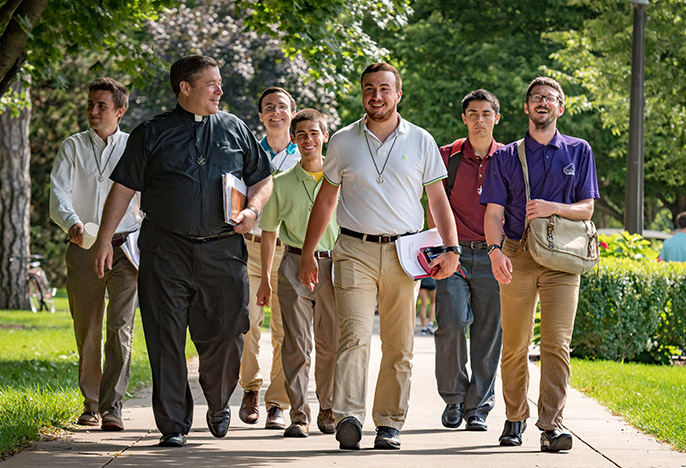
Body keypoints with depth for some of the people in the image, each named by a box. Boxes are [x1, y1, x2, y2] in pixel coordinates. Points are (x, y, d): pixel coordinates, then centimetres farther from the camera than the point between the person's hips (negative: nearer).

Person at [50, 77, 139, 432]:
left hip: (124, 247, -1)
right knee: (86, 330, 6)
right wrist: (72, 223, -25)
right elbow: (58, 194, -4)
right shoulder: (72, 147, 8)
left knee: (120, 326, -12)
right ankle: (91, 403, 20)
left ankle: (112, 406, -14)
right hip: (83, 246, 1)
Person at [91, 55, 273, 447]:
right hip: (166, 250, -1)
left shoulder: (235, 130, 12)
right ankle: (173, 425, 4)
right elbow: (124, 187, 7)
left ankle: (219, 406, 28)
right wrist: (104, 239, 2)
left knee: (226, 335, 1)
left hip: (223, 250, 1)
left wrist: (253, 210, -3)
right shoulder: (152, 134, 6)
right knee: (166, 339, -3)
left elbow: (263, 179, 18)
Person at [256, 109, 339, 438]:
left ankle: (329, 411, 18)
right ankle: (298, 415, -6)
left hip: (333, 264, 1)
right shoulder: (281, 184, 6)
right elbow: (269, 232, 13)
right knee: (296, 343, -6)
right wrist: (265, 279, 11)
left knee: (331, 343, 5)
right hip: (295, 265, 0)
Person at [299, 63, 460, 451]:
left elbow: (438, 200, 11)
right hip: (355, 250, -1)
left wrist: (451, 248, -2)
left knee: (399, 346, 3)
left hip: (404, 252, 1)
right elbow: (326, 200, 16)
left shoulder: (421, 141, 9)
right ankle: (348, 417, -25)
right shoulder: (343, 141, 10)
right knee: (355, 335, -16)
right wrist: (308, 253, 12)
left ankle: (390, 423, 10)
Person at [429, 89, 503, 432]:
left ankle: (478, 407, 10)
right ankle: (453, 398, 5)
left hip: (492, 256, 1)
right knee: (452, 323, -14)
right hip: (454, 252, -1)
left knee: (488, 333, 0)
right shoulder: (447, 156, 6)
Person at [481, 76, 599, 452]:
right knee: (514, 345, 4)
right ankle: (515, 419, 20)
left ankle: (552, 425, -14)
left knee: (556, 343, -12)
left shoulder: (578, 152, 11)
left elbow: (586, 209, 8)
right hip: (517, 255, 1)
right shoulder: (506, 157, 10)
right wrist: (495, 251, -16)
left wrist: (553, 208, -12)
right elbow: (493, 213, 3)